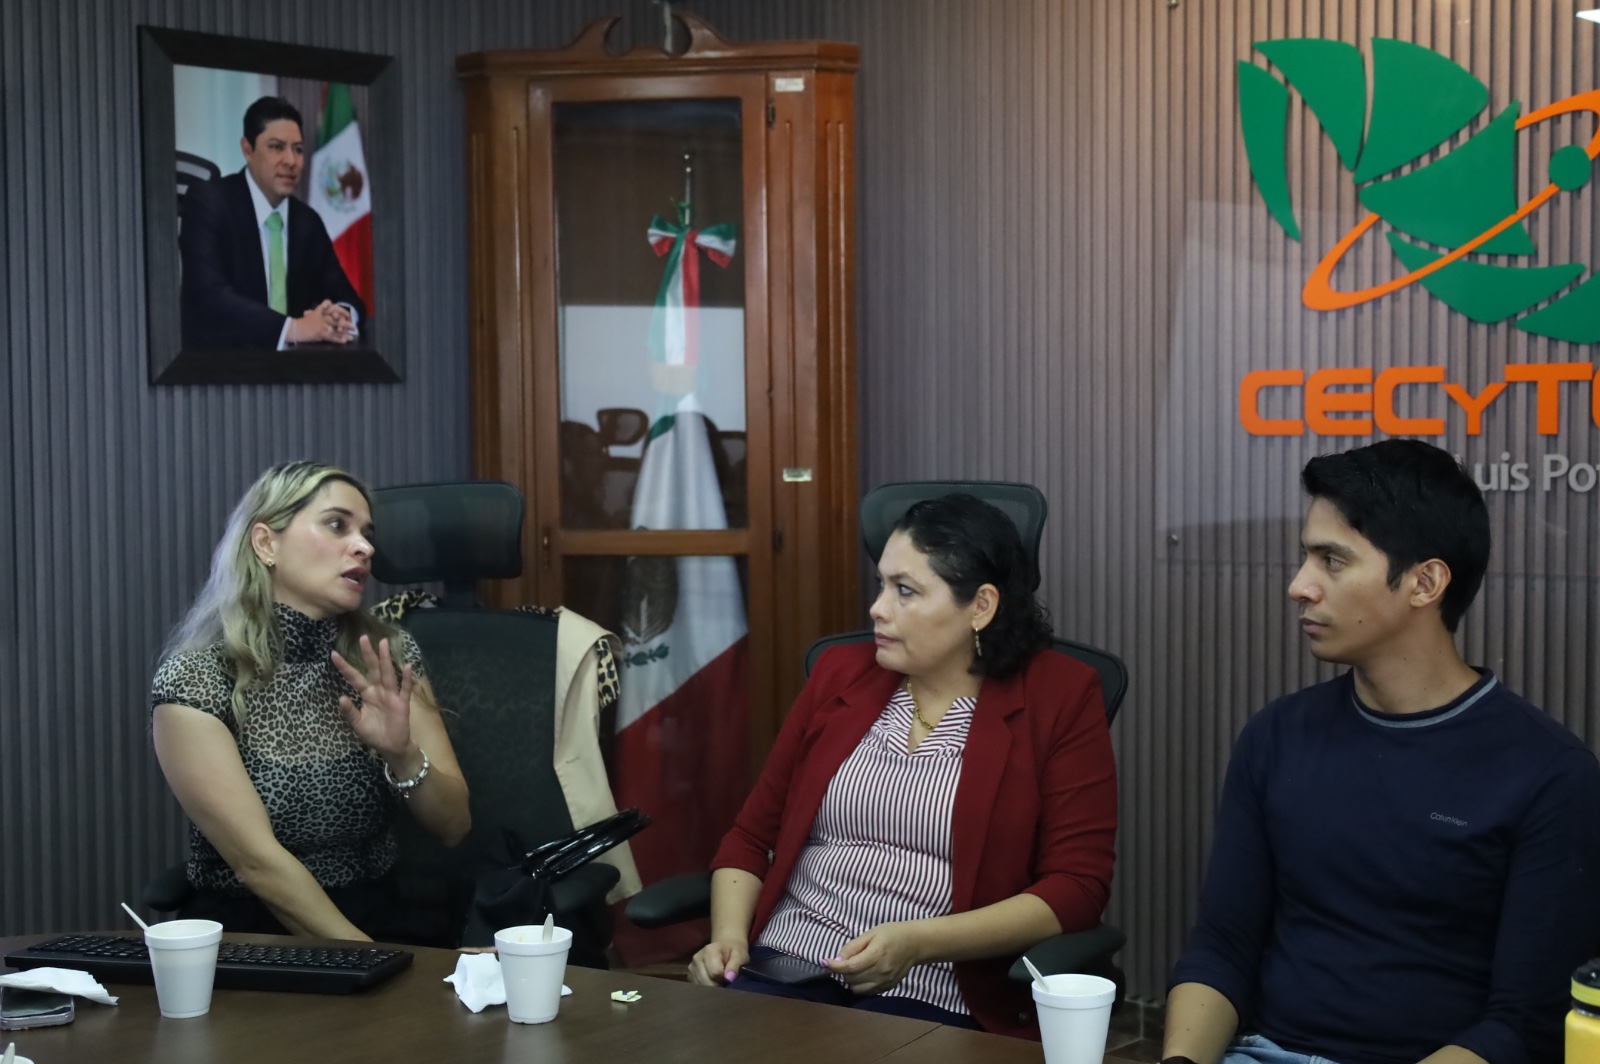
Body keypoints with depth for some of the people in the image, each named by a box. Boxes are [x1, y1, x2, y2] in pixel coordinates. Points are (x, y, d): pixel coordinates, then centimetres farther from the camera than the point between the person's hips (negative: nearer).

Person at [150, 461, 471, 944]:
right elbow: (256, 861, -12)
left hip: (381, 919, 4)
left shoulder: (388, 655, 6)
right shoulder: (192, 679, -7)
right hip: (245, 929, -4)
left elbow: (453, 826, 5)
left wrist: (402, 754, -14)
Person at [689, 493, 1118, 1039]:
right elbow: (753, 833, 20)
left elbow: (1077, 886, -5)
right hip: (784, 966, 4)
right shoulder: (841, 673, 15)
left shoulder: (1059, 698, 2)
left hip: (931, 996, -3)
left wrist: (918, 942, -16)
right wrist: (728, 936, -1)